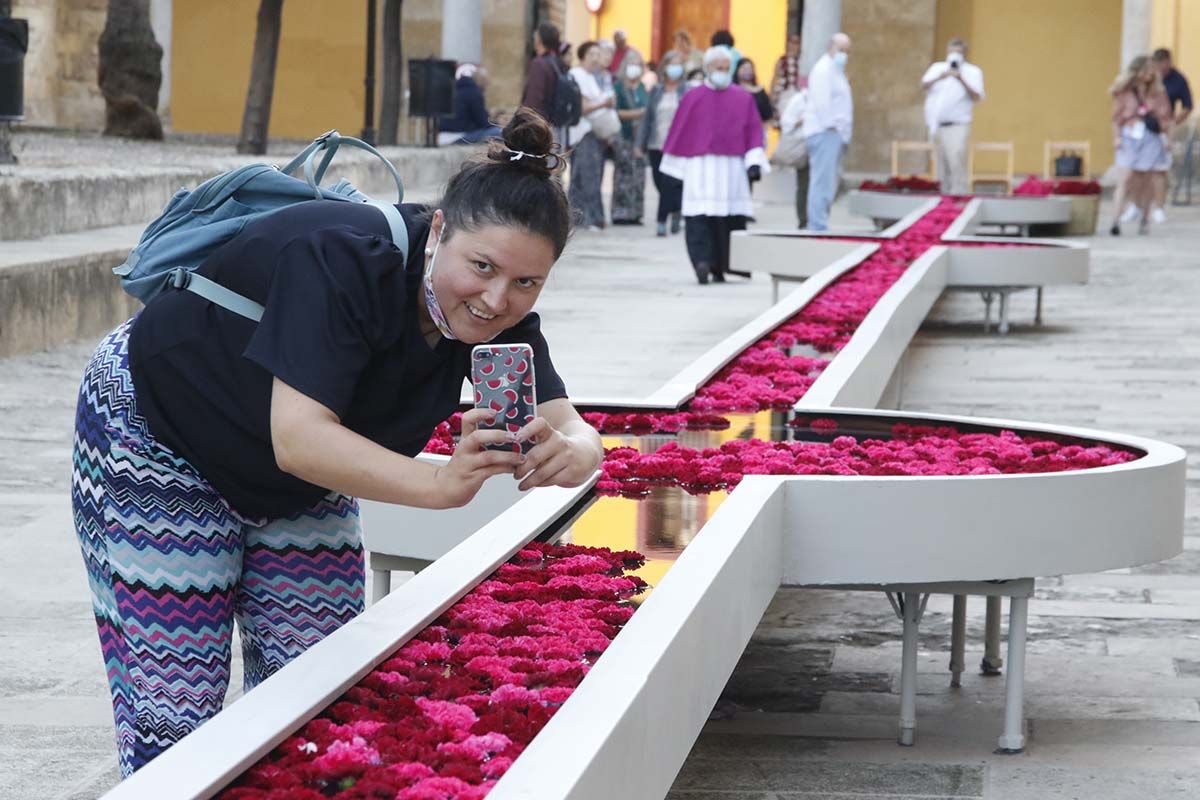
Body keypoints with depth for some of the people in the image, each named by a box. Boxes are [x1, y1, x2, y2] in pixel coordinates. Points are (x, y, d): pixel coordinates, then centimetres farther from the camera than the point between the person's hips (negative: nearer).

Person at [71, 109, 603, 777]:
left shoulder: (502, 310, -15)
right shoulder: (344, 263, -35)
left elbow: (574, 430, -22)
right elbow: (296, 440, -43)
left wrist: (569, 452, -47)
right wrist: (438, 482, -56)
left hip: (298, 492, 7)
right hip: (158, 448, -6)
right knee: (172, 722, -9)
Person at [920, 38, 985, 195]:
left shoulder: (972, 72, 7)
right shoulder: (937, 68, 17)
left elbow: (977, 97, -5)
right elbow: (924, 85, 0)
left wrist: (962, 80, -19)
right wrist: (939, 78, -19)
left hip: (957, 125, -4)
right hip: (937, 125, 4)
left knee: (956, 163, -18)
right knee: (943, 167, 5)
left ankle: (959, 193, -21)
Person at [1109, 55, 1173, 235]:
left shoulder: (1158, 92, 5)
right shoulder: (1124, 92, 0)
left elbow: (1165, 116, 8)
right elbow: (1117, 116, 2)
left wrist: (1167, 136, 2)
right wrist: (1116, 137, -5)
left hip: (1151, 139, 2)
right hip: (1129, 138, -2)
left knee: (1146, 181, 8)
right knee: (1124, 180, -11)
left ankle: (1145, 217, 25)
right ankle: (1115, 222, -15)